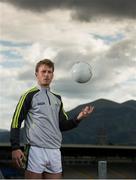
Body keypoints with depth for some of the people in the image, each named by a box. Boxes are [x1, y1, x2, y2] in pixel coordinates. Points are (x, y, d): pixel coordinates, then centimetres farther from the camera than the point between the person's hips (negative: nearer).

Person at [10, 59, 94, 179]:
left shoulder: (57, 99, 18)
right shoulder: (30, 95, 0)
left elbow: (63, 125, 18)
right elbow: (16, 122, -5)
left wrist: (78, 118, -1)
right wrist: (15, 148, -14)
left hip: (55, 151, 6)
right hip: (35, 150, -6)